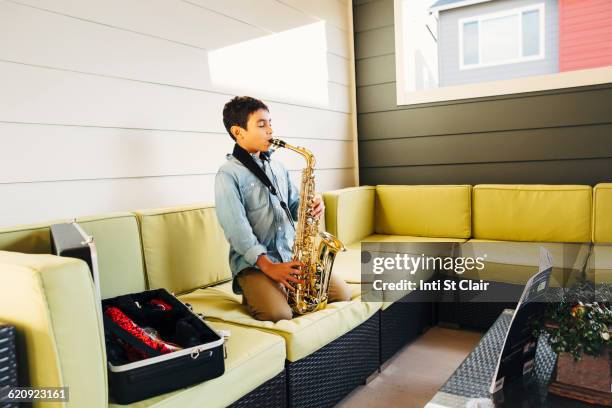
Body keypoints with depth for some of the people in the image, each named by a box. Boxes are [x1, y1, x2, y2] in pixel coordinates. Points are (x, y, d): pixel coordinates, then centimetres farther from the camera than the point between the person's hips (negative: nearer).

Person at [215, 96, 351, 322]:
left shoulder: (277, 166, 13)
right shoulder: (228, 174, -9)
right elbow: (237, 230, -16)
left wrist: (311, 206, -6)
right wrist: (269, 266, -23)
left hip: (292, 255, 6)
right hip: (253, 261, -6)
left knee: (342, 294, -3)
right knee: (281, 315, -26)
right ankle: (256, 294, 6)